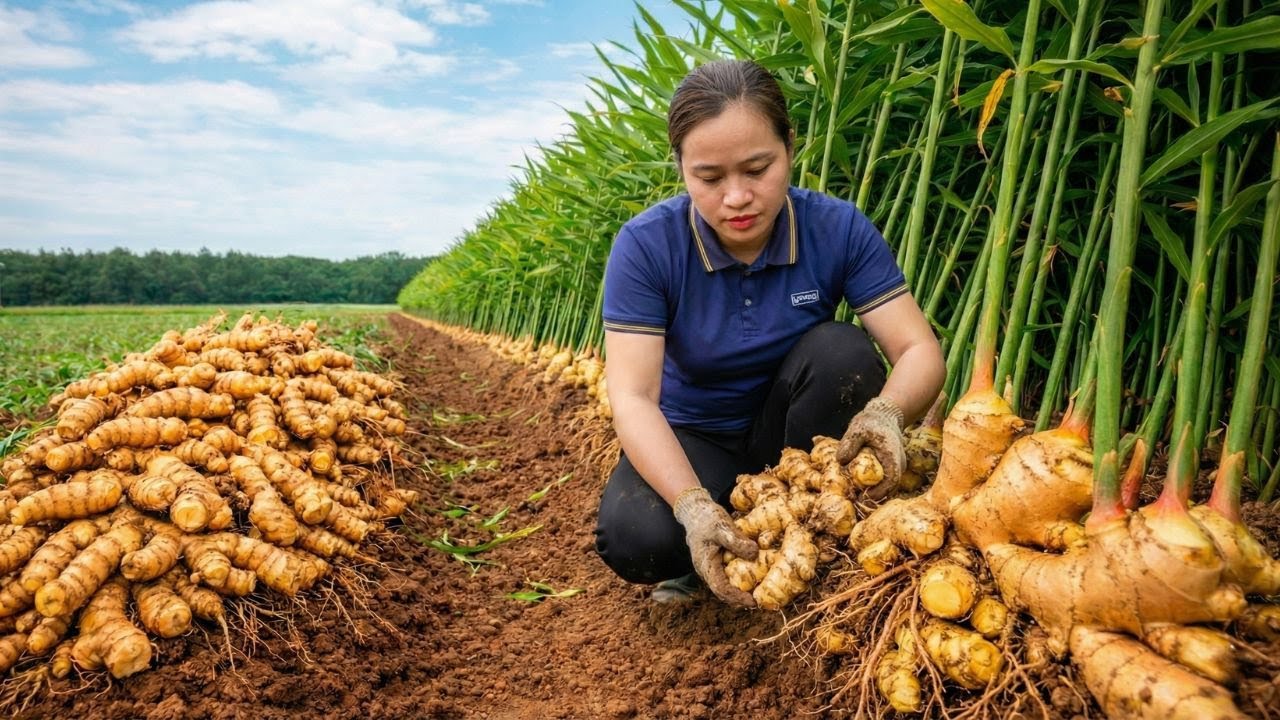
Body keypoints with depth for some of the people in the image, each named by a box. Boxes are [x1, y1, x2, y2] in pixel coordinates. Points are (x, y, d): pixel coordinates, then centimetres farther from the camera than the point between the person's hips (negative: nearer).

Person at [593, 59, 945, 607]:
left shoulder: (839, 229, -17)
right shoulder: (646, 245, -21)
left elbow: (921, 351, -19)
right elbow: (633, 398, -26)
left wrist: (886, 411, -43)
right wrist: (693, 505, -42)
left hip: (792, 433, 2)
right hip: (694, 437, -2)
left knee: (843, 349, -28)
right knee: (634, 540, -32)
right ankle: (699, 555, 4)